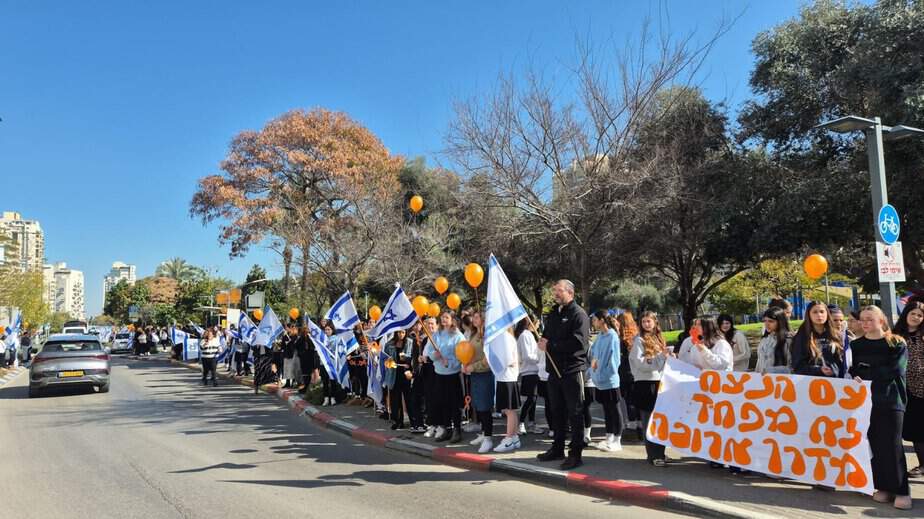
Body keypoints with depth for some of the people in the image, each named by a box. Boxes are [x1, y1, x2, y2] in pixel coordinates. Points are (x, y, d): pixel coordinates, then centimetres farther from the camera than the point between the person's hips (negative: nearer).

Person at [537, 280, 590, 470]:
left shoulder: (578, 314, -10)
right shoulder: (553, 314, 16)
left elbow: (579, 342, -21)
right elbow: (546, 335, 24)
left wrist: (550, 346, -18)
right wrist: (543, 342, -1)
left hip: (572, 370, -7)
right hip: (555, 370, 8)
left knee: (575, 414, 0)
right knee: (557, 412, 15)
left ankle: (575, 454, 6)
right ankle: (558, 448, 27)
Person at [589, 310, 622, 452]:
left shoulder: (612, 336, -13)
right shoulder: (599, 336, 8)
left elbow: (614, 358, -14)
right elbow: (593, 353, 15)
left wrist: (604, 371, -12)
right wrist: (593, 362, -5)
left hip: (609, 380, -7)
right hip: (600, 379, 7)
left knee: (614, 410, 2)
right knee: (606, 409, 15)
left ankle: (617, 441, 10)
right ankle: (609, 438, 25)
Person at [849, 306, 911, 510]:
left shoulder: (897, 344, 2)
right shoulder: (856, 345, 13)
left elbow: (894, 371, -9)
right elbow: (853, 370, 8)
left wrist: (866, 372, -12)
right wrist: (856, 378, -13)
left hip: (890, 399, -3)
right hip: (865, 399, 3)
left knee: (892, 445, -5)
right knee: (874, 444, 3)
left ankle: (901, 490, 2)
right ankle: (883, 486, 11)